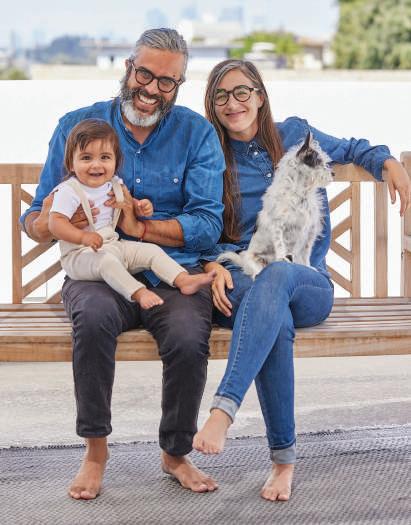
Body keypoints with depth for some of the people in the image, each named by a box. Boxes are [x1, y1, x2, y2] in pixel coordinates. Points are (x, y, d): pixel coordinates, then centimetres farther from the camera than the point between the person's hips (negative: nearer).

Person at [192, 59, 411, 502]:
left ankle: (224, 408, -51)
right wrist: (214, 266, -15)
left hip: (308, 286, 1)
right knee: (276, 319, -39)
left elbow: (350, 149, 28)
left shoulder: (295, 135, 12)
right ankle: (284, 458, -33)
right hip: (242, 287, 0)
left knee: (277, 273, -39)